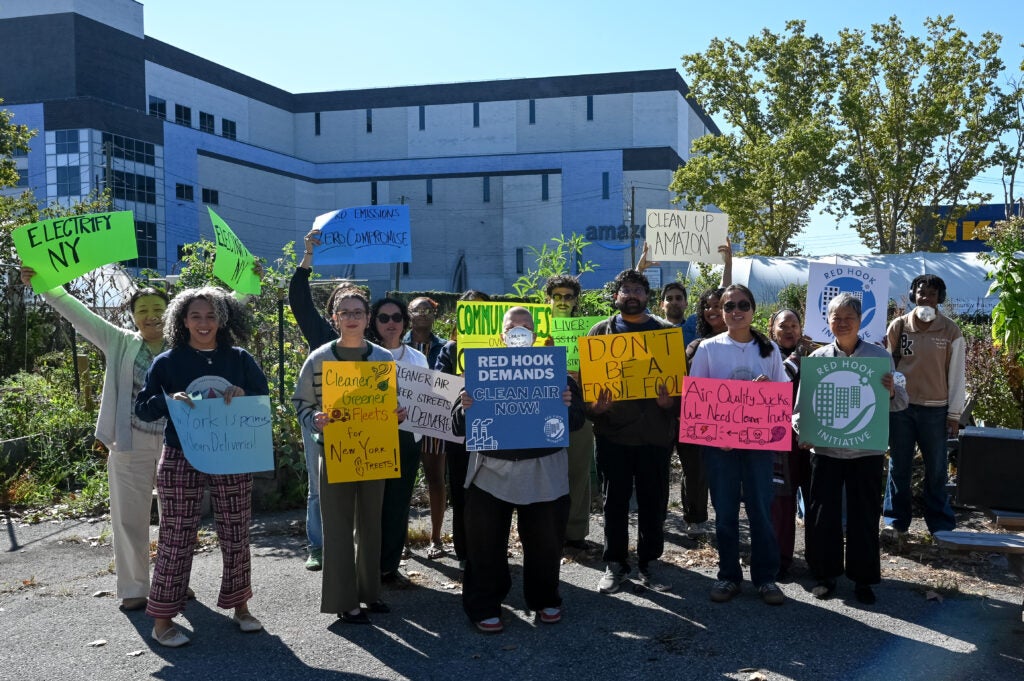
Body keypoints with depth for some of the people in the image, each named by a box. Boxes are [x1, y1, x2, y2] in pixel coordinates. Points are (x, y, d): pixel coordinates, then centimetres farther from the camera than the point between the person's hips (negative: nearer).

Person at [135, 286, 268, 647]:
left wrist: (243, 395, -14)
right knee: (176, 538, 0)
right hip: (181, 461, -2)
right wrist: (168, 400, -20)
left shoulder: (240, 359, 4)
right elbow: (142, 408, 0)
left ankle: (240, 606, 25)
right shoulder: (167, 362, -1)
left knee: (236, 535, 9)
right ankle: (162, 619, 10)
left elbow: (265, 399, 7)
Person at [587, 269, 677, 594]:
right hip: (612, 430, 0)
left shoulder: (666, 331, 7)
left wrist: (671, 401, -13)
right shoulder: (601, 331, 7)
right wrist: (594, 405, -13)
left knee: (654, 500, 7)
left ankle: (648, 563, 20)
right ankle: (615, 564, 18)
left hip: (655, 430, 0)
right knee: (615, 500, 7)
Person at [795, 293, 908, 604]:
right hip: (825, 449, 1)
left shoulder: (880, 356, 0)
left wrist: (892, 392, -20)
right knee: (822, 515, 5)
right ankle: (825, 575, 22)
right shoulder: (817, 358, 1)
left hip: (866, 450, 0)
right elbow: (802, 403, 4)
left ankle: (863, 578, 22)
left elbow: (900, 403, 2)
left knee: (865, 516, 8)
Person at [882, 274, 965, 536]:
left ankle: (941, 524, 16)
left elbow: (957, 374, 1)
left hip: (935, 409, -1)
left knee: (936, 469, 5)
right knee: (898, 466, 8)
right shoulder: (899, 326, 2)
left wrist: (954, 414, -1)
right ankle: (896, 520, 18)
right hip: (900, 406, 1)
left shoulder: (950, 331, -1)